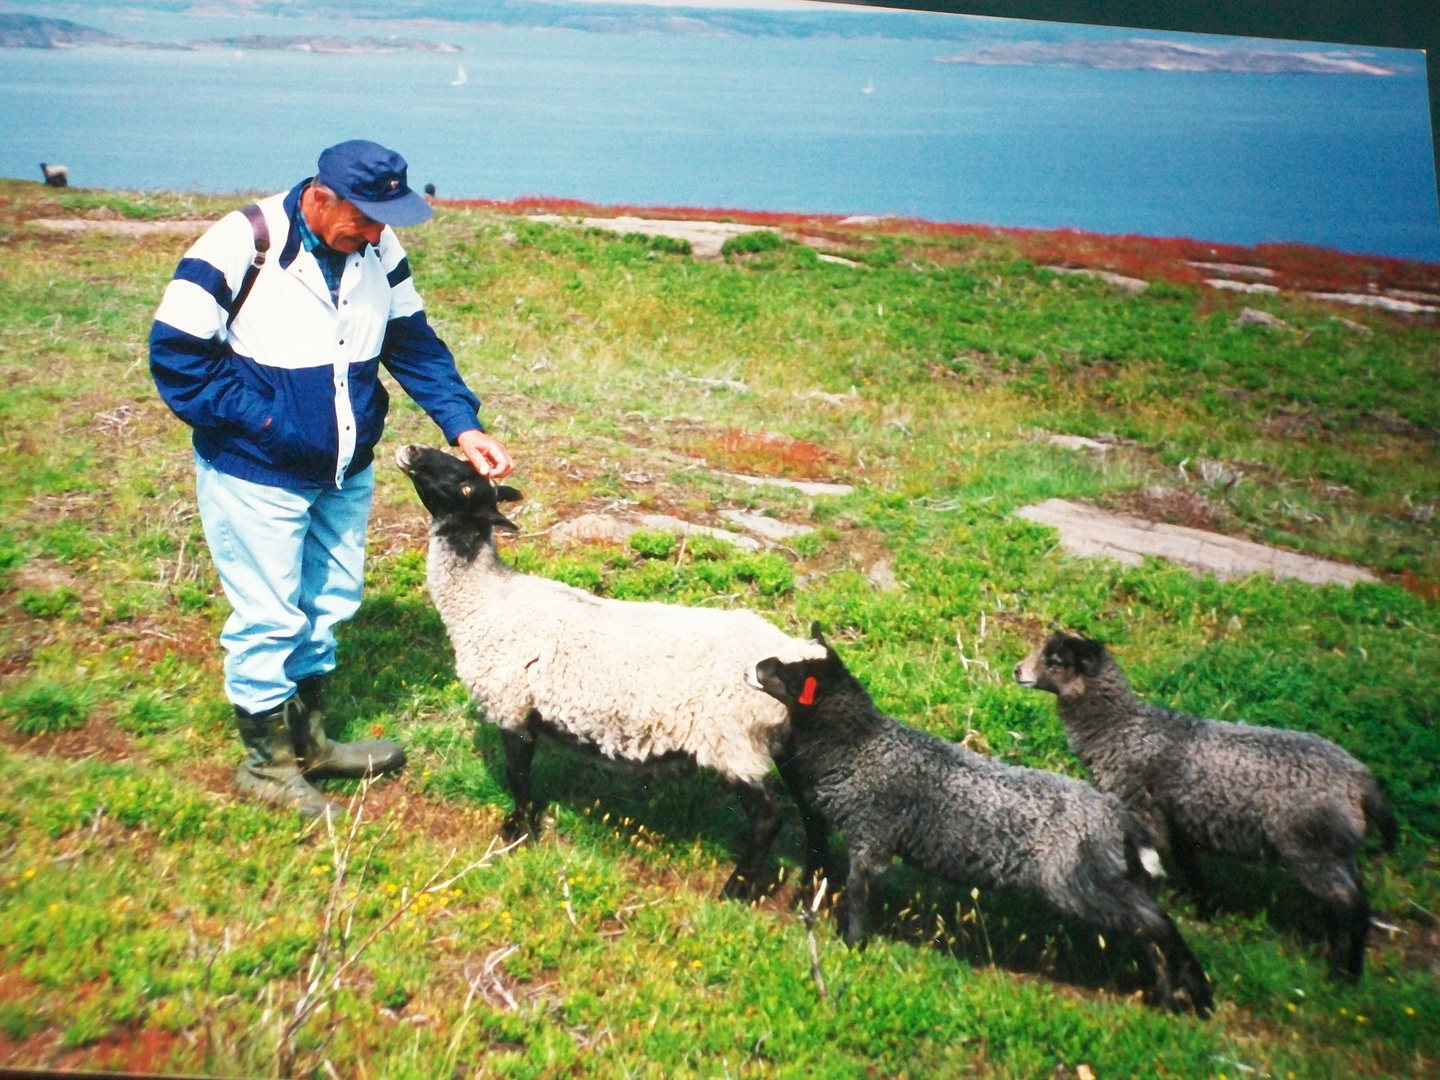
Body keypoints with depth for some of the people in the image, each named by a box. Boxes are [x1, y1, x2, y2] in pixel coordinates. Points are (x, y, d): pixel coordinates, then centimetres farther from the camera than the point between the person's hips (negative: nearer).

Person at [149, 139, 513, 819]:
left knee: (330, 604, 18)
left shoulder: (378, 249, -3)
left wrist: (462, 426, -9)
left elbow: (415, 345, 3)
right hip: (257, 476, -6)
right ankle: (266, 764, 23)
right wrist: (259, 421, -21)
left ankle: (307, 740, 38)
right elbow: (175, 351, -19)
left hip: (346, 473, 7)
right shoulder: (245, 245, -21)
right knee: (269, 617, 3)